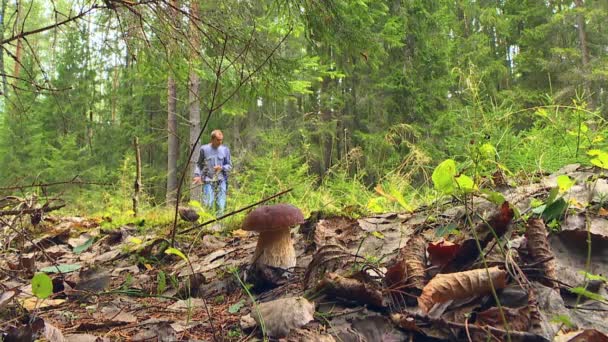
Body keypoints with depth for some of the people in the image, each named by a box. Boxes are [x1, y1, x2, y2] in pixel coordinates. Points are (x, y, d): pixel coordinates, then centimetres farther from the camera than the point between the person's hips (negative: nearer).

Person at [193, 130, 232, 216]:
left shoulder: (225, 149, 6)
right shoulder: (204, 149, 4)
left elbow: (229, 166, 9)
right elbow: (199, 164, 13)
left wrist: (222, 168, -11)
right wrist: (197, 175, -2)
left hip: (221, 181, 2)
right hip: (208, 181, -1)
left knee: (221, 205, 0)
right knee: (207, 204, -11)